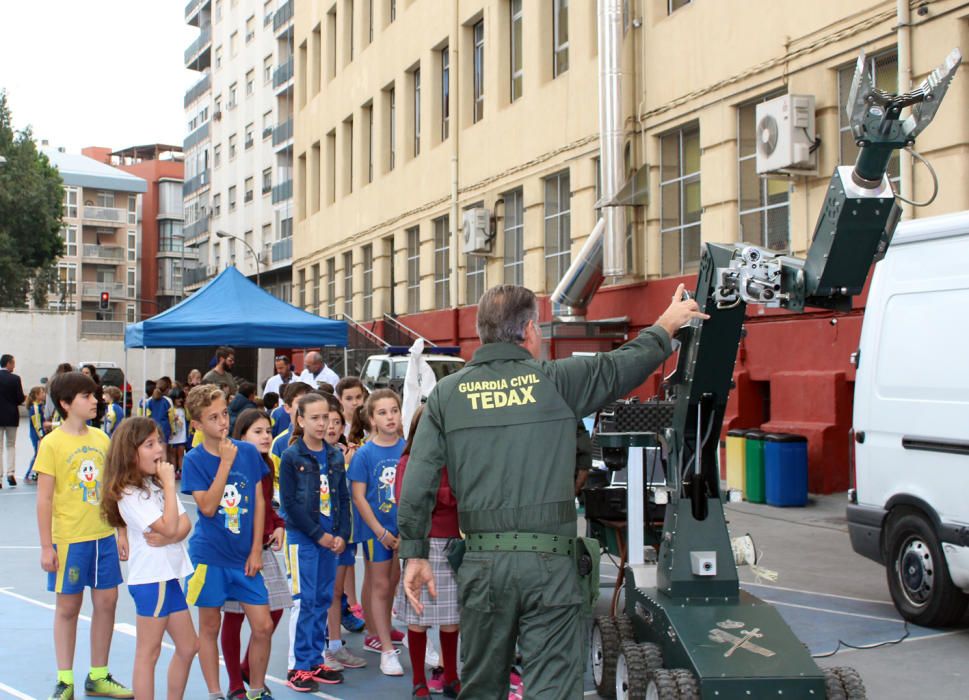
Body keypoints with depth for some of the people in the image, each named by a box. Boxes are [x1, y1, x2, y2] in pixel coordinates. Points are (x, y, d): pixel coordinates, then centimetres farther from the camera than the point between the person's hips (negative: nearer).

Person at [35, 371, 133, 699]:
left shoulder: (101, 438, 5)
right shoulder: (52, 443, -10)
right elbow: (44, 498, -10)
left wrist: (121, 532, 11)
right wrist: (46, 546, -11)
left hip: (104, 536, 5)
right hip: (69, 539, -5)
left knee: (106, 602, 9)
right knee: (68, 607, 6)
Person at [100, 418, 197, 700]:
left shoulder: (158, 484, 11)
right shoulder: (130, 494, -15)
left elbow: (185, 524, 3)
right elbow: (169, 527, -22)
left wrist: (167, 538, -18)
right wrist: (170, 484, -16)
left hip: (169, 575, 9)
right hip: (150, 578, -9)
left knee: (188, 647, 15)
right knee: (148, 653, 0)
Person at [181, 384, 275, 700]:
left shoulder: (248, 452, 0)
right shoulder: (194, 460, -8)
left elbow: (258, 501, 6)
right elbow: (208, 507, -17)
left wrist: (256, 550, 1)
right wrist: (226, 462, -20)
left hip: (245, 555, 3)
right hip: (209, 555, -3)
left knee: (263, 626, 1)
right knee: (209, 627, 7)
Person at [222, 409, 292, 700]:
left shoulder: (267, 465, 9)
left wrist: (279, 525, 3)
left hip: (264, 547, 7)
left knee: (274, 610, 8)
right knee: (234, 615, 4)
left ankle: (249, 668, 29)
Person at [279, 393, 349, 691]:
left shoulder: (335, 456, 9)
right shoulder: (291, 456, -6)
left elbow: (343, 498, 10)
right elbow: (289, 503, -10)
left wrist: (342, 534, -3)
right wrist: (318, 534, -11)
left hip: (331, 539, 5)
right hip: (302, 537, -5)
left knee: (323, 600, 9)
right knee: (304, 601, -3)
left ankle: (315, 661, 18)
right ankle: (299, 666, 5)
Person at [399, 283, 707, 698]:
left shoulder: (447, 393, 4)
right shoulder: (558, 381, -2)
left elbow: (418, 483, 1)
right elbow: (626, 364, 12)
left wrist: (415, 555, 8)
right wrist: (667, 324, 30)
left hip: (481, 565, 3)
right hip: (548, 563, -3)